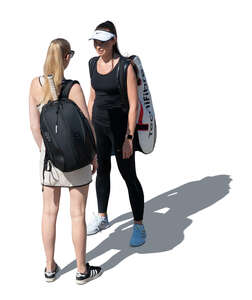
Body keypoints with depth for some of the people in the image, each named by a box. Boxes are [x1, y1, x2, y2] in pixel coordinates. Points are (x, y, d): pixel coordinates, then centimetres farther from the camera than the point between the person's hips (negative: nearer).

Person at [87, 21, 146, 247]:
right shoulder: (94, 63, 2)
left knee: (129, 176, 0)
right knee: (102, 170, 17)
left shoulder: (126, 66, -19)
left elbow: (134, 104, -19)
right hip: (99, 125, 7)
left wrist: (129, 138, -21)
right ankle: (102, 218, 35)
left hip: (121, 126, -6)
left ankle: (139, 227, 13)